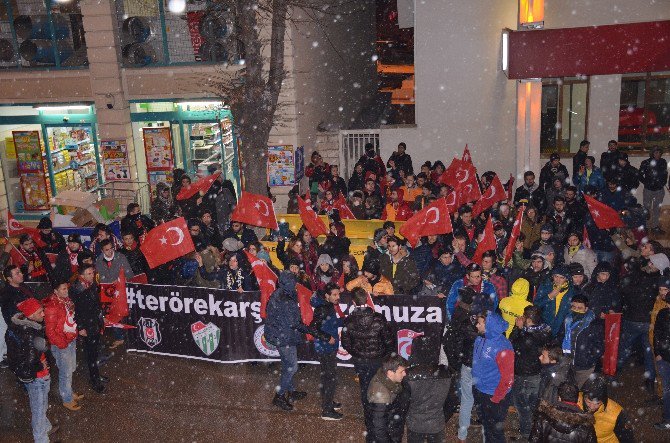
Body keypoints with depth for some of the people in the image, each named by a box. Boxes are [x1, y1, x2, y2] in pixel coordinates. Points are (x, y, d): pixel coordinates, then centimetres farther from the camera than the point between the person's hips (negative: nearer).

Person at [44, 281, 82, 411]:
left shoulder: (66, 299, 0)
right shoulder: (51, 306, -26)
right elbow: (50, 331, -21)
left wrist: (77, 330, 10)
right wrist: (62, 344, -17)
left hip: (71, 340, 8)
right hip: (62, 345, -8)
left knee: (71, 368, 22)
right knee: (66, 372, 6)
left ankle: (68, 392, 41)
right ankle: (67, 400, 23)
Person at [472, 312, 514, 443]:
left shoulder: (502, 347, -27)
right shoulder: (480, 339, -4)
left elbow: (507, 379, -24)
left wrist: (495, 399, -16)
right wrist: (476, 388, 14)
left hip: (494, 398, -7)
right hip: (480, 393, 7)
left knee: (495, 430, 8)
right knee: (486, 425, 25)